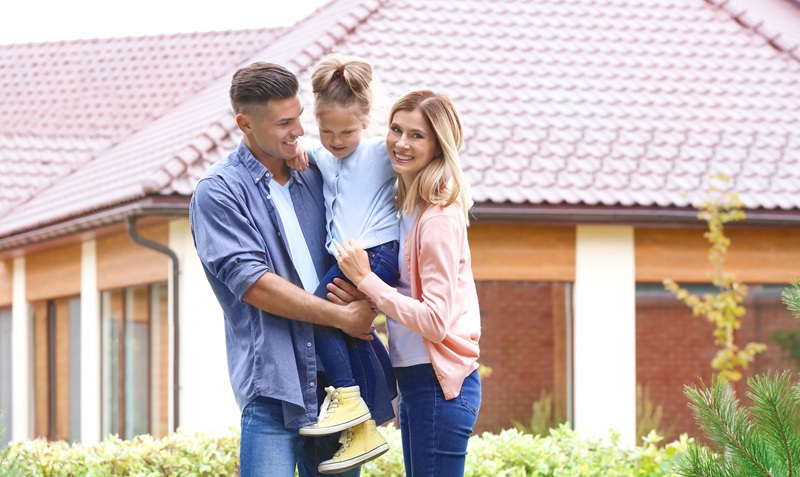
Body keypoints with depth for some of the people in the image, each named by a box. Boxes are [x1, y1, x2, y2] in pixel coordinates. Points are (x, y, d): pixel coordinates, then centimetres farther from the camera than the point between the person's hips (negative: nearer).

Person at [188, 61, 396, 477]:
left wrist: (356, 290, -2)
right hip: (274, 379, -6)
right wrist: (341, 316, -10)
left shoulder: (313, 178, 16)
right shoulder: (217, 191, -3)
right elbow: (252, 284, -12)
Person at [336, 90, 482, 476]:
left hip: (439, 384, -9)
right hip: (414, 379, 9)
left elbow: (435, 321, -19)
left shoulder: (439, 219, -16)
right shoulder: (406, 204, 9)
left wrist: (366, 280, -18)